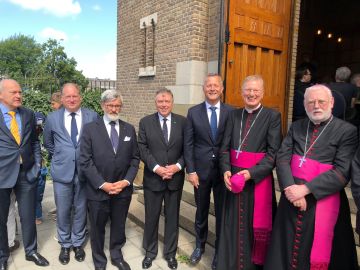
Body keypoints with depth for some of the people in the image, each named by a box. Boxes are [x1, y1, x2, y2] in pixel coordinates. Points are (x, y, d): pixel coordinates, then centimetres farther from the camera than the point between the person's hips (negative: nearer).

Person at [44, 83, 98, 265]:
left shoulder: (92, 116, -3)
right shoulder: (52, 118, 1)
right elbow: (48, 143, 16)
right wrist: (59, 156, 11)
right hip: (62, 171, 1)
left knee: (80, 210, 13)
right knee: (63, 211, 11)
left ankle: (78, 243, 33)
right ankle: (65, 245, 33)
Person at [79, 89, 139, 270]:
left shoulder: (129, 129, 4)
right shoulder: (90, 128, -5)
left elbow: (135, 158, 4)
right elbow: (85, 161, -9)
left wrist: (126, 181, -9)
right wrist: (102, 184, -15)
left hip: (123, 189, 2)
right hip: (98, 190, -2)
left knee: (119, 226, 18)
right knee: (97, 228, 15)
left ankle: (116, 255, 42)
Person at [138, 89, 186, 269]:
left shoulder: (182, 122, 1)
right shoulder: (145, 122, -1)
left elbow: (187, 148, -1)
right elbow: (143, 149, -7)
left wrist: (178, 166, -16)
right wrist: (156, 168, -17)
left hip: (175, 178, 1)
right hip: (153, 178, 0)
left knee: (172, 217, 14)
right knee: (151, 217, 13)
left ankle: (170, 253, 35)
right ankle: (150, 251, 36)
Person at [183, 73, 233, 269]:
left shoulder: (231, 112, -1)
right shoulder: (193, 112, 0)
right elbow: (188, 144, -2)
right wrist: (190, 170, -7)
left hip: (223, 170, 0)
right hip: (201, 170, 1)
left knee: (222, 212, 11)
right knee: (201, 211, 17)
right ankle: (200, 245, 39)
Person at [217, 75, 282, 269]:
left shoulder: (272, 116, -3)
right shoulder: (233, 115, 9)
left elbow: (273, 153, -10)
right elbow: (225, 147, 6)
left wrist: (251, 173, -18)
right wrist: (226, 170, -9)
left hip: (258, 179, -3)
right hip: (234, 177, 4)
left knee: (255, 226, 8)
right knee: (233, 225, 12)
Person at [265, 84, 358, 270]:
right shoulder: (296, 127, 7)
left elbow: (342, 172, -15)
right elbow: (282, 158, -1)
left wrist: (305, 189, -20)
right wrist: (290, 188, -16)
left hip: (323, 200, -3)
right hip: (292, 196, 4)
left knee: (316, 254, 11)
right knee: (285, 250, 15)